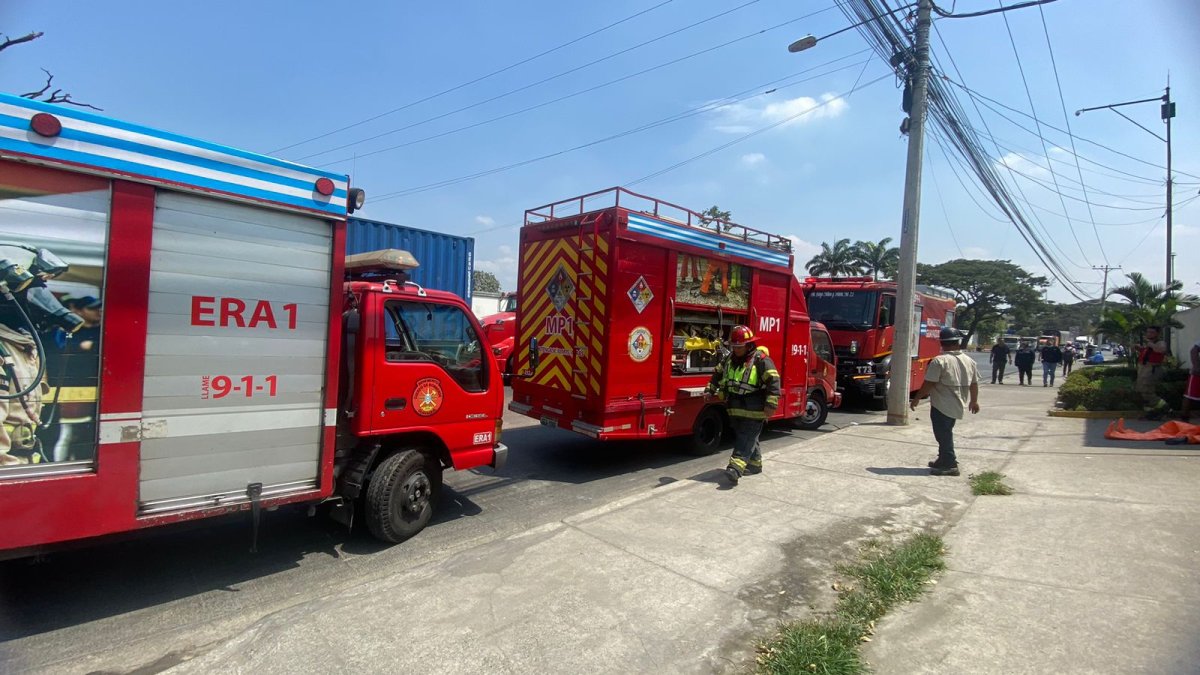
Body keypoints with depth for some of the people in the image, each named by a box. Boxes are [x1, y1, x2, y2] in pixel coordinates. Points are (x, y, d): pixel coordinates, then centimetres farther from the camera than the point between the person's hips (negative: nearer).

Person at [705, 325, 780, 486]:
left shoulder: (761, 360, -13)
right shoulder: (729, 360, 10)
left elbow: (773, 381, -17)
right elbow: (717, 374, 25)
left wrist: (771, 404, -22)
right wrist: (710, 390, 20)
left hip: (754, 411, -7)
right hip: (735, 409, 7)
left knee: (746, 439, -10)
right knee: (745, 438, 16)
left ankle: (736, 468, -19)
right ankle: (755, 464, 30)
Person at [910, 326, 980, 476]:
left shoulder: (939, 361, -16)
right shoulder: (969, 361, 5)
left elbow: (929, 384, -18)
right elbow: (974, 384, 13)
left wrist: (916, 399, -8)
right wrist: (974, 401, 27)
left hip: (941, 406, -7)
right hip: (958, 406, 7)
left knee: (943, 435, 2)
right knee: (946, 433, 20)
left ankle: (950, 465, 4)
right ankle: (944, 460, 30)